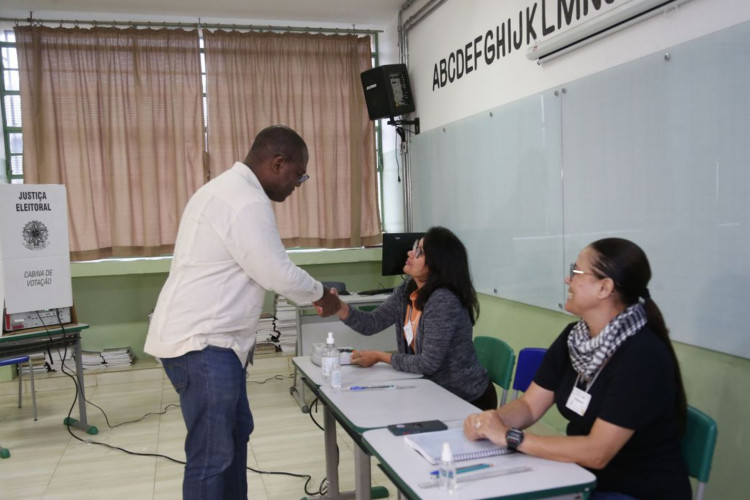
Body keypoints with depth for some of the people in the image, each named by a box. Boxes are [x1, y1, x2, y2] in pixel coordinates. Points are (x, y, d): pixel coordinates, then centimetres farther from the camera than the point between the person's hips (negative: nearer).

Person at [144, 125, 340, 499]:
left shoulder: (230, 189, 16)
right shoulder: (247, 201, -19)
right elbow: (277, 272, -17)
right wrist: (321, 295, 1)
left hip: (209, 336, 11)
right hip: (201, 343, -11)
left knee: (236, 431, 20)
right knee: (212, 452, -3)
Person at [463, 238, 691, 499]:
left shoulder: (643, 356, -24)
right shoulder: (573, 337, 0)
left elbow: (596, 452, -26)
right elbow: (529, 405, 2)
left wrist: (510, 437, -24)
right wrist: (489, 420, -18)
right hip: (586, 478, 6)